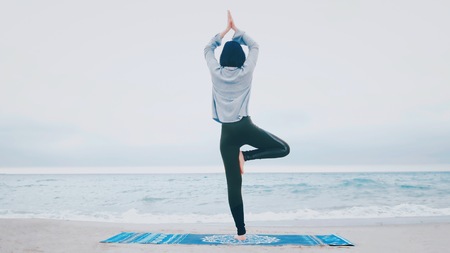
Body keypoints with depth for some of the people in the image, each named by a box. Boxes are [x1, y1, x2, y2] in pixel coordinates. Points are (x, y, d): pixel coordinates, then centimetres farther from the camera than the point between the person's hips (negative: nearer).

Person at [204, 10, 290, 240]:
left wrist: (226, 30, 29)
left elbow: (208, 48, 25)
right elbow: (254, 46, 22)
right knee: (283, 149, 16)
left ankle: (240, 231, 6)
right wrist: (236, 30, 28)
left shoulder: (216, 72, 6)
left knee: (233, 185, 3)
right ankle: (246, 156, -2)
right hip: (245, 127, -2)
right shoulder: (246, 71, 4)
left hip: (227, 133, 2)